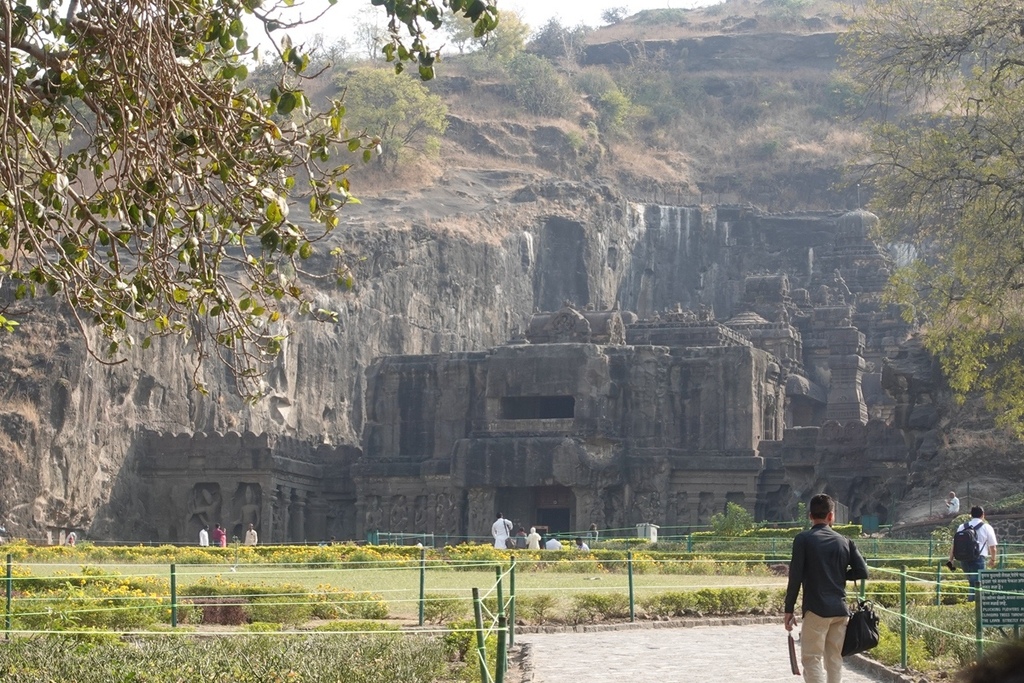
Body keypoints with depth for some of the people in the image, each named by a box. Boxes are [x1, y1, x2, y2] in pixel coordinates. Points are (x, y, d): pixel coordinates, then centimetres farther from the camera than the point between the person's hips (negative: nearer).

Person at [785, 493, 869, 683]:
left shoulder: (803, 539, -3)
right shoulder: (844, 542, 8)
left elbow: (795, 577, -8)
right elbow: (862, 572, 2)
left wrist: (789, 610, -3)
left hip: (816, 610, -4)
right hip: (840, 610, 4)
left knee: (811, 659, -3)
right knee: (834, 659, 11)